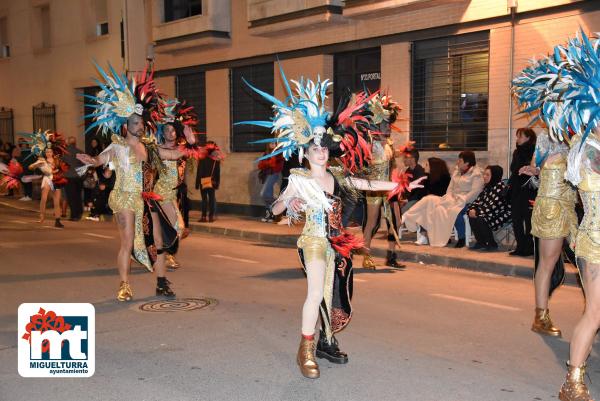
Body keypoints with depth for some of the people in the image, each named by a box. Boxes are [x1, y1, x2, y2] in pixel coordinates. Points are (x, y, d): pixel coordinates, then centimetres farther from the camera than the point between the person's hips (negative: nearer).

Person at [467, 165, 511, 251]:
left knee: (481, 220, -27)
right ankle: (480, 242, 5)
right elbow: (479, 200, 7)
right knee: (472, 217, -9)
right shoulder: (487, 186, 10)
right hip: (491, 213, 9)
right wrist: (472, 209, -12)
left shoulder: (500, 187, -18)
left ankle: (492, 244, -9)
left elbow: (492, 206, -24)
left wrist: (477, 212, -22)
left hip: (502, 214, -9)